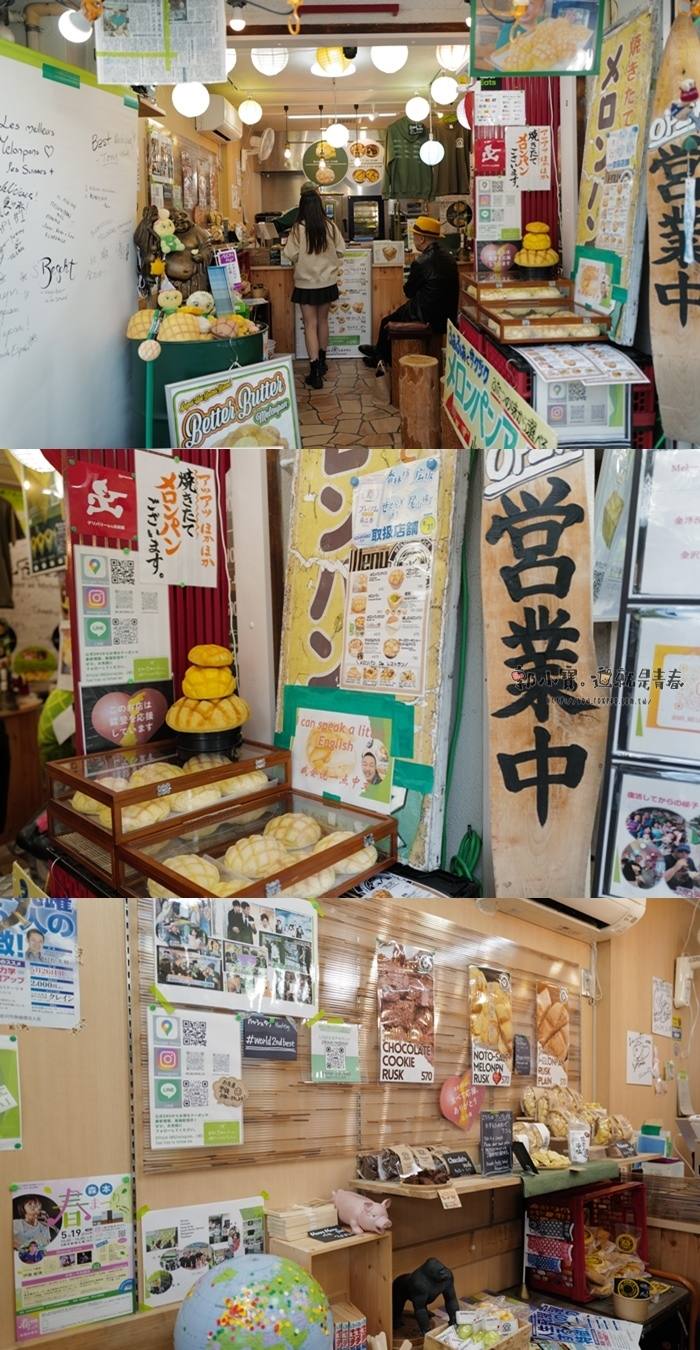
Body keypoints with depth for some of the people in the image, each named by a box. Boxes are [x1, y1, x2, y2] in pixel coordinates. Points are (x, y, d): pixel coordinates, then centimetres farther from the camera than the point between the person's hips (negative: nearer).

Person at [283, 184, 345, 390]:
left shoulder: (298, 229, -14)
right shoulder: (330, 226, -7)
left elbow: (290, 255, -12)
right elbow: (340, 251, 0)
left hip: (306, 284, -3)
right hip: (328, 282, 3)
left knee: (310, 325, 0)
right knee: (323, 320, 20)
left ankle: (315, 372, -9)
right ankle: (321, 363, 34)